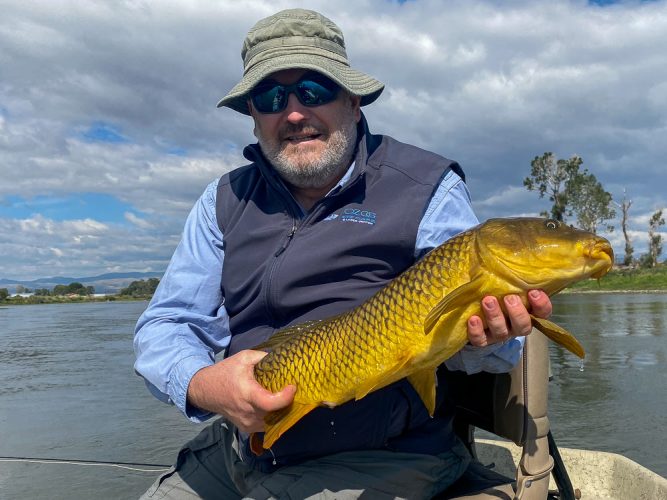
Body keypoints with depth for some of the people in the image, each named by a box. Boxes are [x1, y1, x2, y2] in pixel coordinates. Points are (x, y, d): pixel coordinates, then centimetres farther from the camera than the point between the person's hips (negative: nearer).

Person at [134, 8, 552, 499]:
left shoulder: (427, 189, -8)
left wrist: (481, 334, -33)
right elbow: (165, 325, 2)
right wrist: (204, 383, -20)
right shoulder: (226, 201, 4)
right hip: (243, 438, 5)